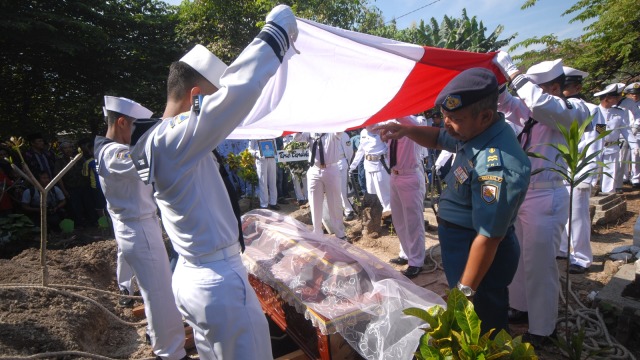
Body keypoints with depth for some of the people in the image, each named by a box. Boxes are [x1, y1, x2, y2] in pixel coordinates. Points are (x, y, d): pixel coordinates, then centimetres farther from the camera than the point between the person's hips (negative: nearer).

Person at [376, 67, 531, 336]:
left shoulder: (496, 165, -33)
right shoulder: (474, 132, -2)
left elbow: (488, 238, -30)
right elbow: (438, 138, 16)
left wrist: (465, 291, -22)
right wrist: (406, 130, -5)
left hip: (481, 260, -9)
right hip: (461, 246, 9)